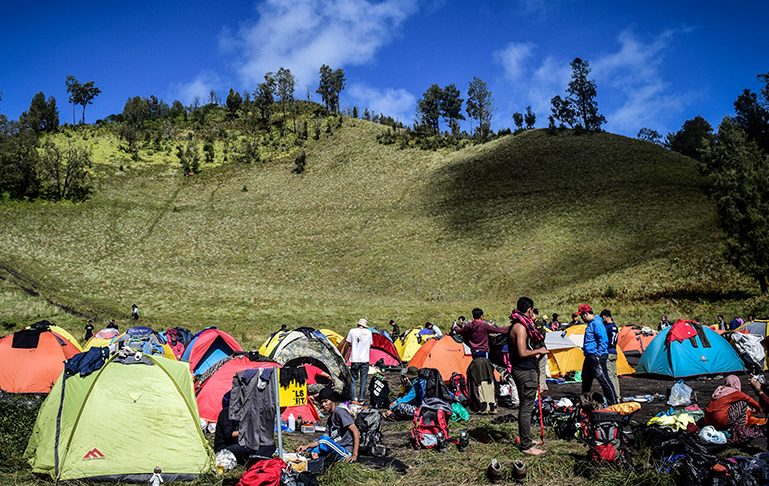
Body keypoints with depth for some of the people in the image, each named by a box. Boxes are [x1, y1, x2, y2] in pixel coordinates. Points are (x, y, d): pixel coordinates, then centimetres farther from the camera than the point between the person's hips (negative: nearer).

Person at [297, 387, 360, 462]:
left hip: (346, 451, -9)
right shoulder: (330, 418, 17)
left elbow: (356, 431, -17)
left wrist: (354, 455, -23)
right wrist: (307, 446, -2)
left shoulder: (339, 412, -10)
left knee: (324, 439, -29)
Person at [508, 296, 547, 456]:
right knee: (526, 408, -5)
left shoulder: (517, 325, 14)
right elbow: (522, 353, -24)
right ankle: (526, 445, 1)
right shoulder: (521, 327, -19)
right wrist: (538, 351, -11)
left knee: (525, 406, 19)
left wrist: (534, 353, 15)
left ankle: (526, 439, 30)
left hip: (523, 370, 11)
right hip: (525, 371, -11)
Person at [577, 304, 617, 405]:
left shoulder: (597, 323, -17)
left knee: (604, 380, -8)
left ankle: (613, 402, -3)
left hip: (597, 356, -11)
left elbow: (604, 340, -23)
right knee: (586, 378, 21)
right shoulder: (591, 323, 15)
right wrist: (585, 348, 18)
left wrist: (598, 353, -22)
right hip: (589, 356, 11)